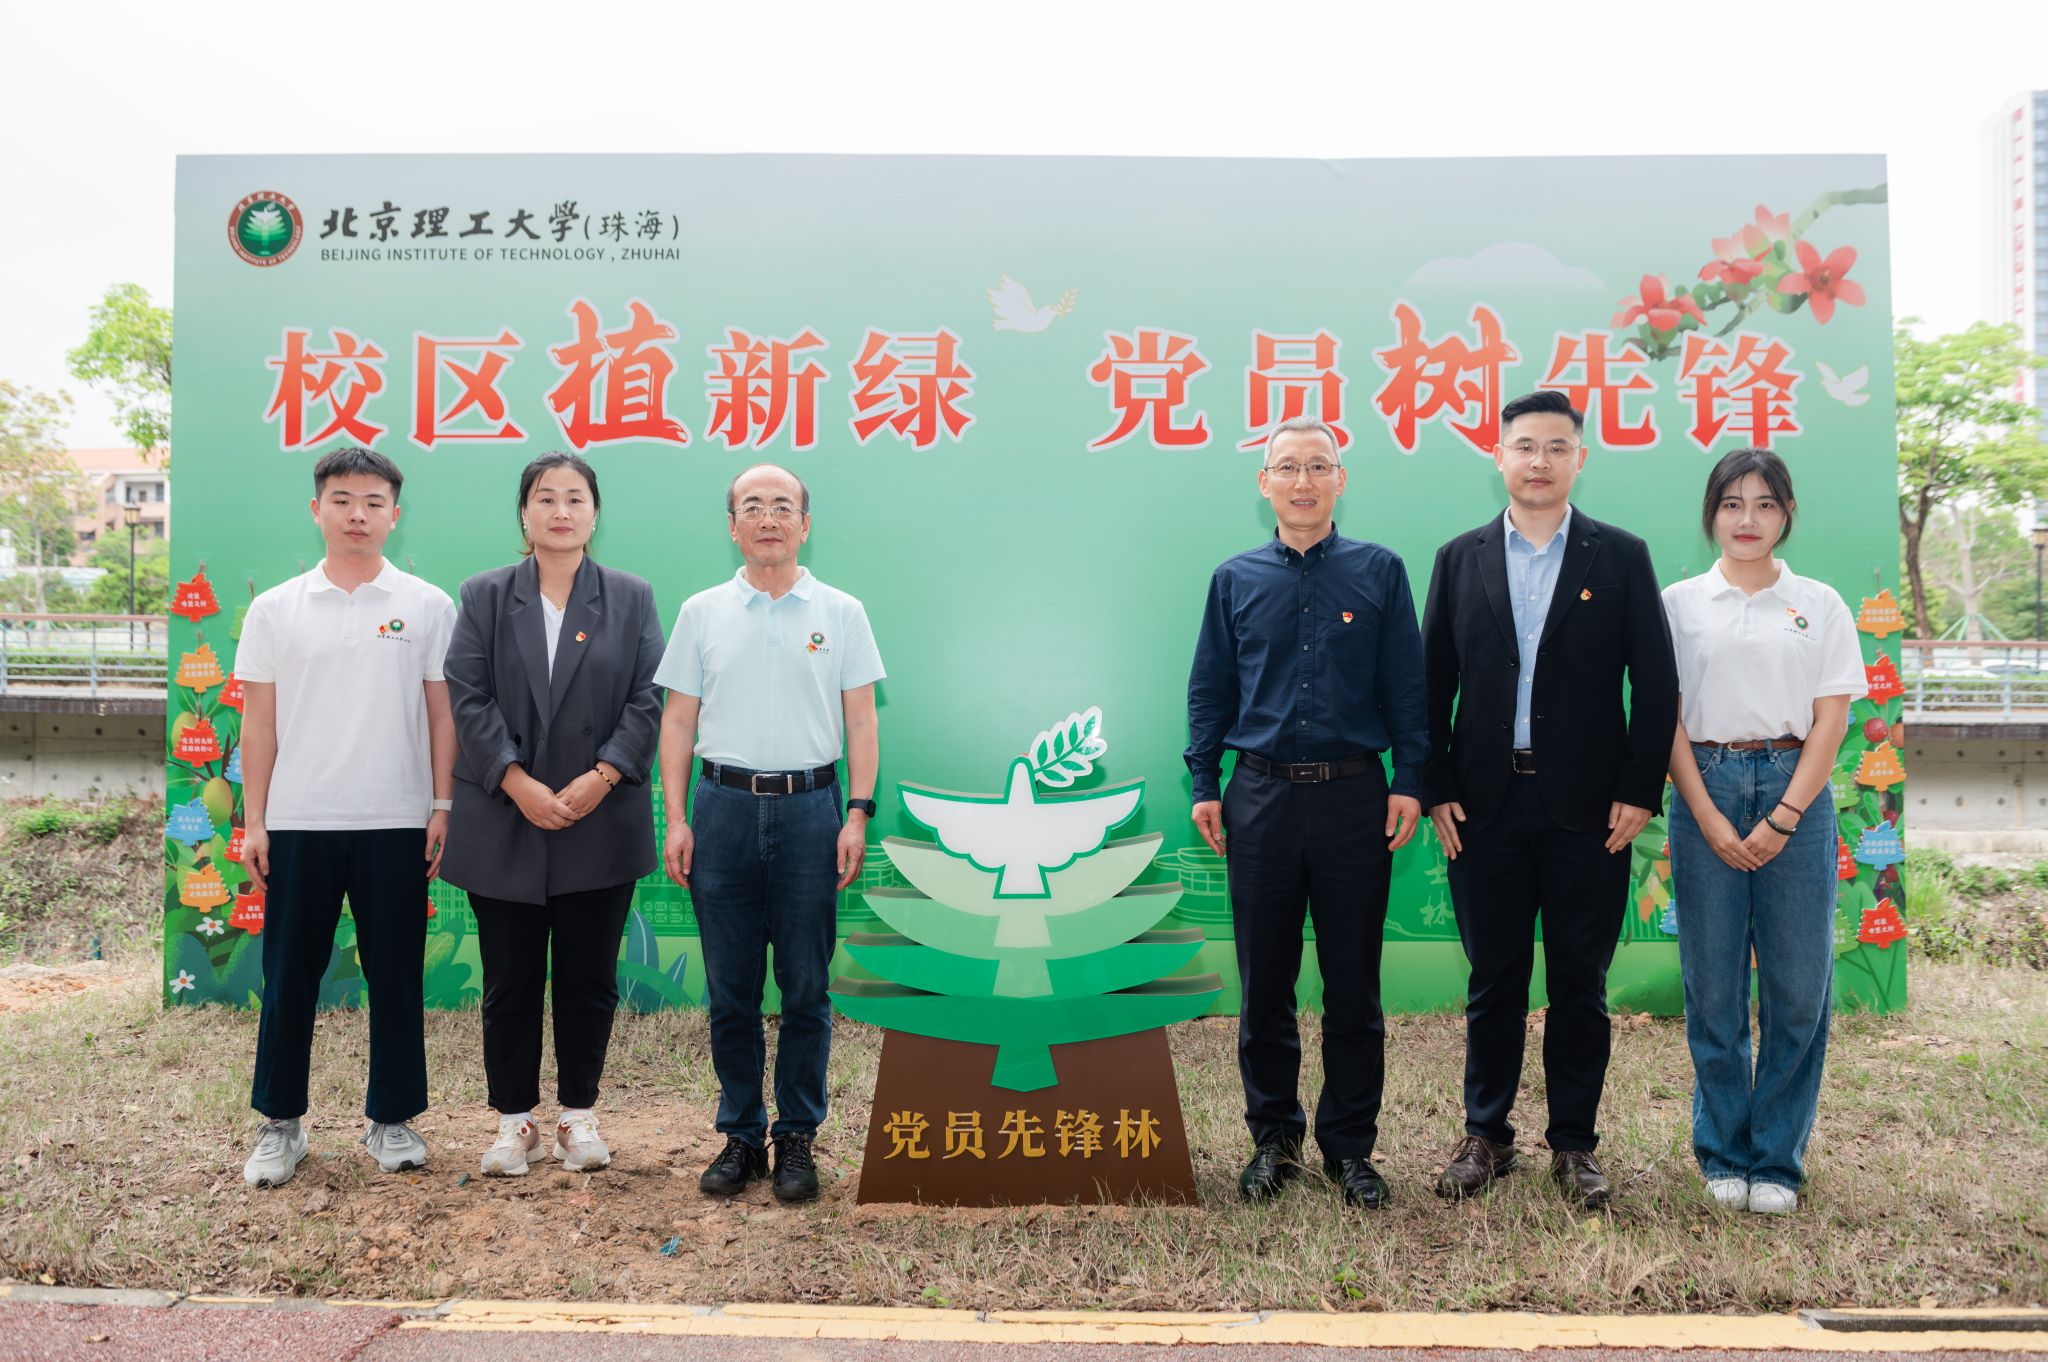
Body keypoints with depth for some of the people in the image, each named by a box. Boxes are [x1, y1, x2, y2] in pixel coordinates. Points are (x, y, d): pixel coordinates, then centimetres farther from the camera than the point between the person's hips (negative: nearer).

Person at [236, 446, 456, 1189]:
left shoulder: (427, 606, 2)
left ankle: (391, 1119, 20)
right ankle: (280, 1123, 23)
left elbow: (442, 714, 3)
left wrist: (443, 806, -3)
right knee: (289, 978, 9)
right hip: (299, 823, 1)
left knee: (396, 978, 7)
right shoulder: (276, 609, 5)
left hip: (396, 823, -1)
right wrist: (253, 821, 1)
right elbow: (259, 721, 5)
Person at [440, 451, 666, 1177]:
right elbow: (468, 697, -3)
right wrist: (519, 784, -14)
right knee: (510, 978, 8)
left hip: (601, 823, 0)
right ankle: (515, 1118, 22)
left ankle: (579, 1114, 24)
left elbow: (648, 700, -2)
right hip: (504, 824, 0)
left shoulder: (631, 598, 5)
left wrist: (602, 777, -14)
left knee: (589, 975, 8)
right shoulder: (485, 595, 5)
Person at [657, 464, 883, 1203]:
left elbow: (861, 722, 3)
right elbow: (678, 721, 7)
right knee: (730, 989, 7)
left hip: (809, 808, -1)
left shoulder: (840, 612, 5)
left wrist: (859, 814, -6)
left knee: (806, 988, 3)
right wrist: (675, 821, 0)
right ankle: (740, 1135, 19)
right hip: (724, 807, 1)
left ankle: (797, 1138, 16)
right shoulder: (702, 613, 8)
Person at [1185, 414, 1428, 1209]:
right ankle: (1273, 1138, 22)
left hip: (1355, 797, -1)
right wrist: (1204, 785, 2)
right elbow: (1210, 689, 9)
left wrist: (1409, 782, -4)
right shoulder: (1236, 580, 8)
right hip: (1261, 796, 1)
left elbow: (1407, 687, 4)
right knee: (1264, 983, 7)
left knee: (1353, 985, 6)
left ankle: (1349, 1146, 20)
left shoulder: (1380, 572, 5)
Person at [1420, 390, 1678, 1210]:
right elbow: (1432, 684, 5)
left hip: (1588, 807, -1)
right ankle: (1485, 1136, 23)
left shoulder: (1621, 557, 3)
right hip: (1485, 804, 1)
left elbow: (1655, 683, 1)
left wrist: (1639, 791, -6)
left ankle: (1574, 1144, 21)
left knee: (1580, 984, 8)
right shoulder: (1460, 559, 6)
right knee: (1492, 980, 10)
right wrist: (1435, 790, -1)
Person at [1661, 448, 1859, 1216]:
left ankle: (1778, 1159, 17)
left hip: (1794, 794, 1)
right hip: (1706, 790, 0)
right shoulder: (1680, 602, 5)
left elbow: (1830, 720, 2)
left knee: (1798, 987, 2)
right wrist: (1708, 819, -9)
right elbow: (1668, 719, 1)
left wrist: (1784, 817, -9)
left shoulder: (1820, 605, 7)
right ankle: (1723, 1154, 19)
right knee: (1712, 987, 4)